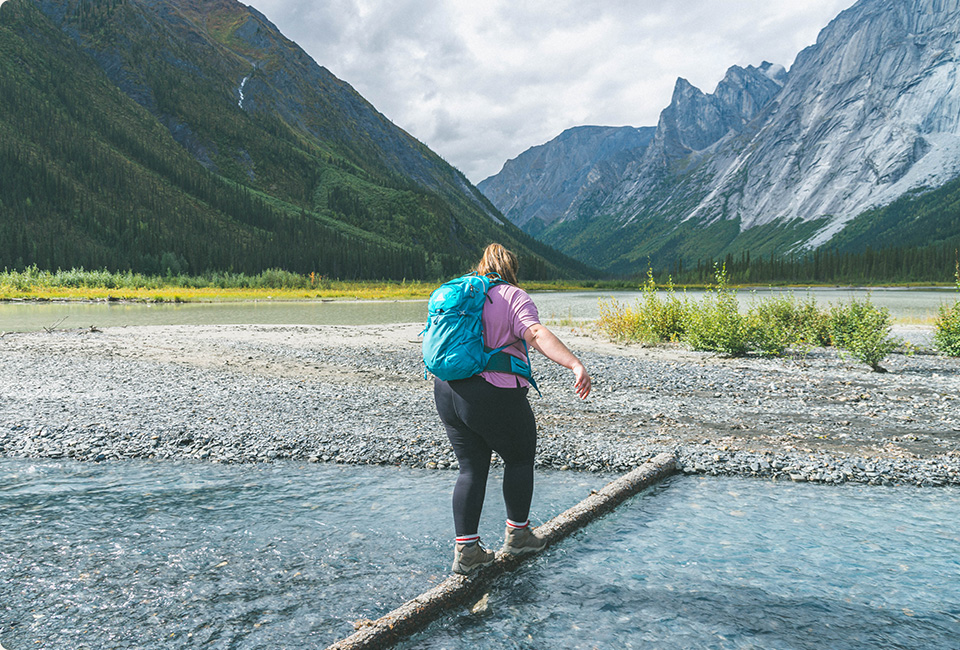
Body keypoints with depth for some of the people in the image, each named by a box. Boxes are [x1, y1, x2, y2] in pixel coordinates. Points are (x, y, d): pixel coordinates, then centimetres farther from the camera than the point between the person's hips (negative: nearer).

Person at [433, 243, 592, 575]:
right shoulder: (514, 297, -7)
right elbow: (537, 334, -25)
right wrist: (576, 365, -36)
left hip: (448, 393, 7)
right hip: (495, 398, -6)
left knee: (472, 469, 15)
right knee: (520, 459, 17)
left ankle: (465, 550, 13)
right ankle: (517, 534, 28)